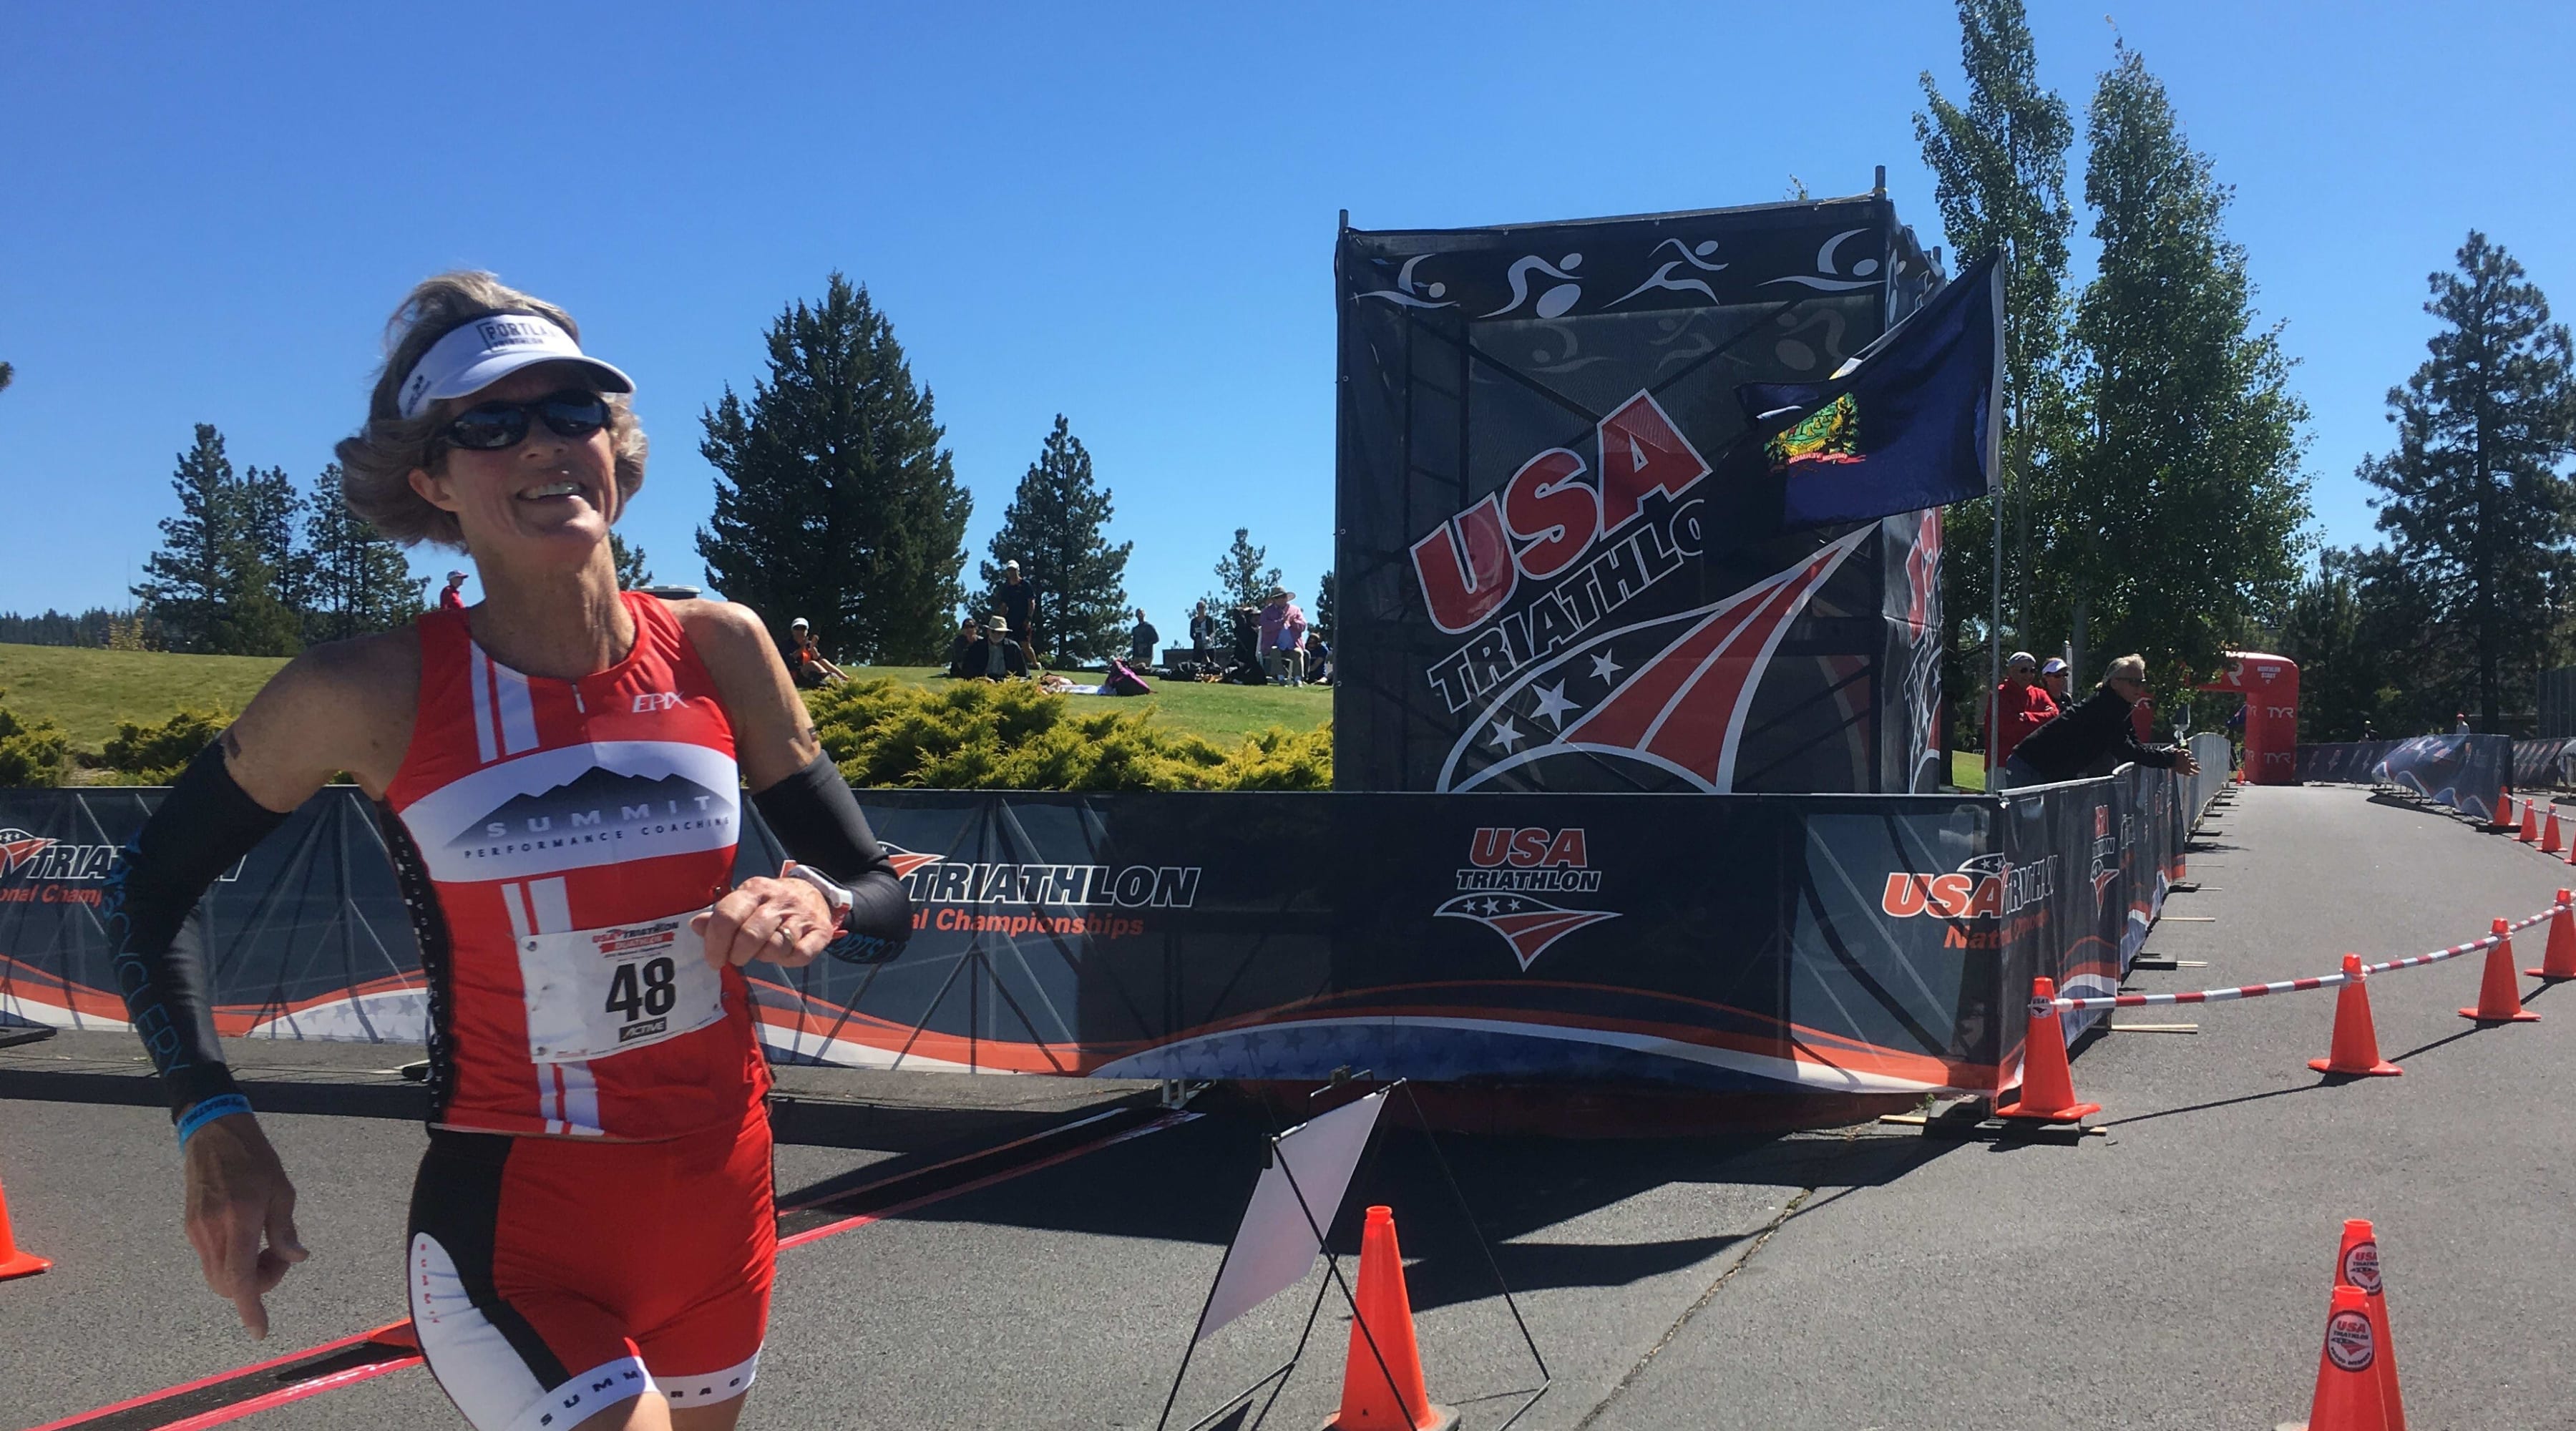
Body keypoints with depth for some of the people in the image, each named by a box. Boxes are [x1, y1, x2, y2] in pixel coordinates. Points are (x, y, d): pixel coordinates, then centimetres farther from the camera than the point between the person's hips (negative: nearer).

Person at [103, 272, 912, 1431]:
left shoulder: (719, 648, -6)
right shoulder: (372, 692, -13)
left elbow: (883, 904, 1)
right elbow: (152, 884, 3)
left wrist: (816, 903, -21)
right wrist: (212, 1120, -8)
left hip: (722, 1197, 4)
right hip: (511, 1218, -3)